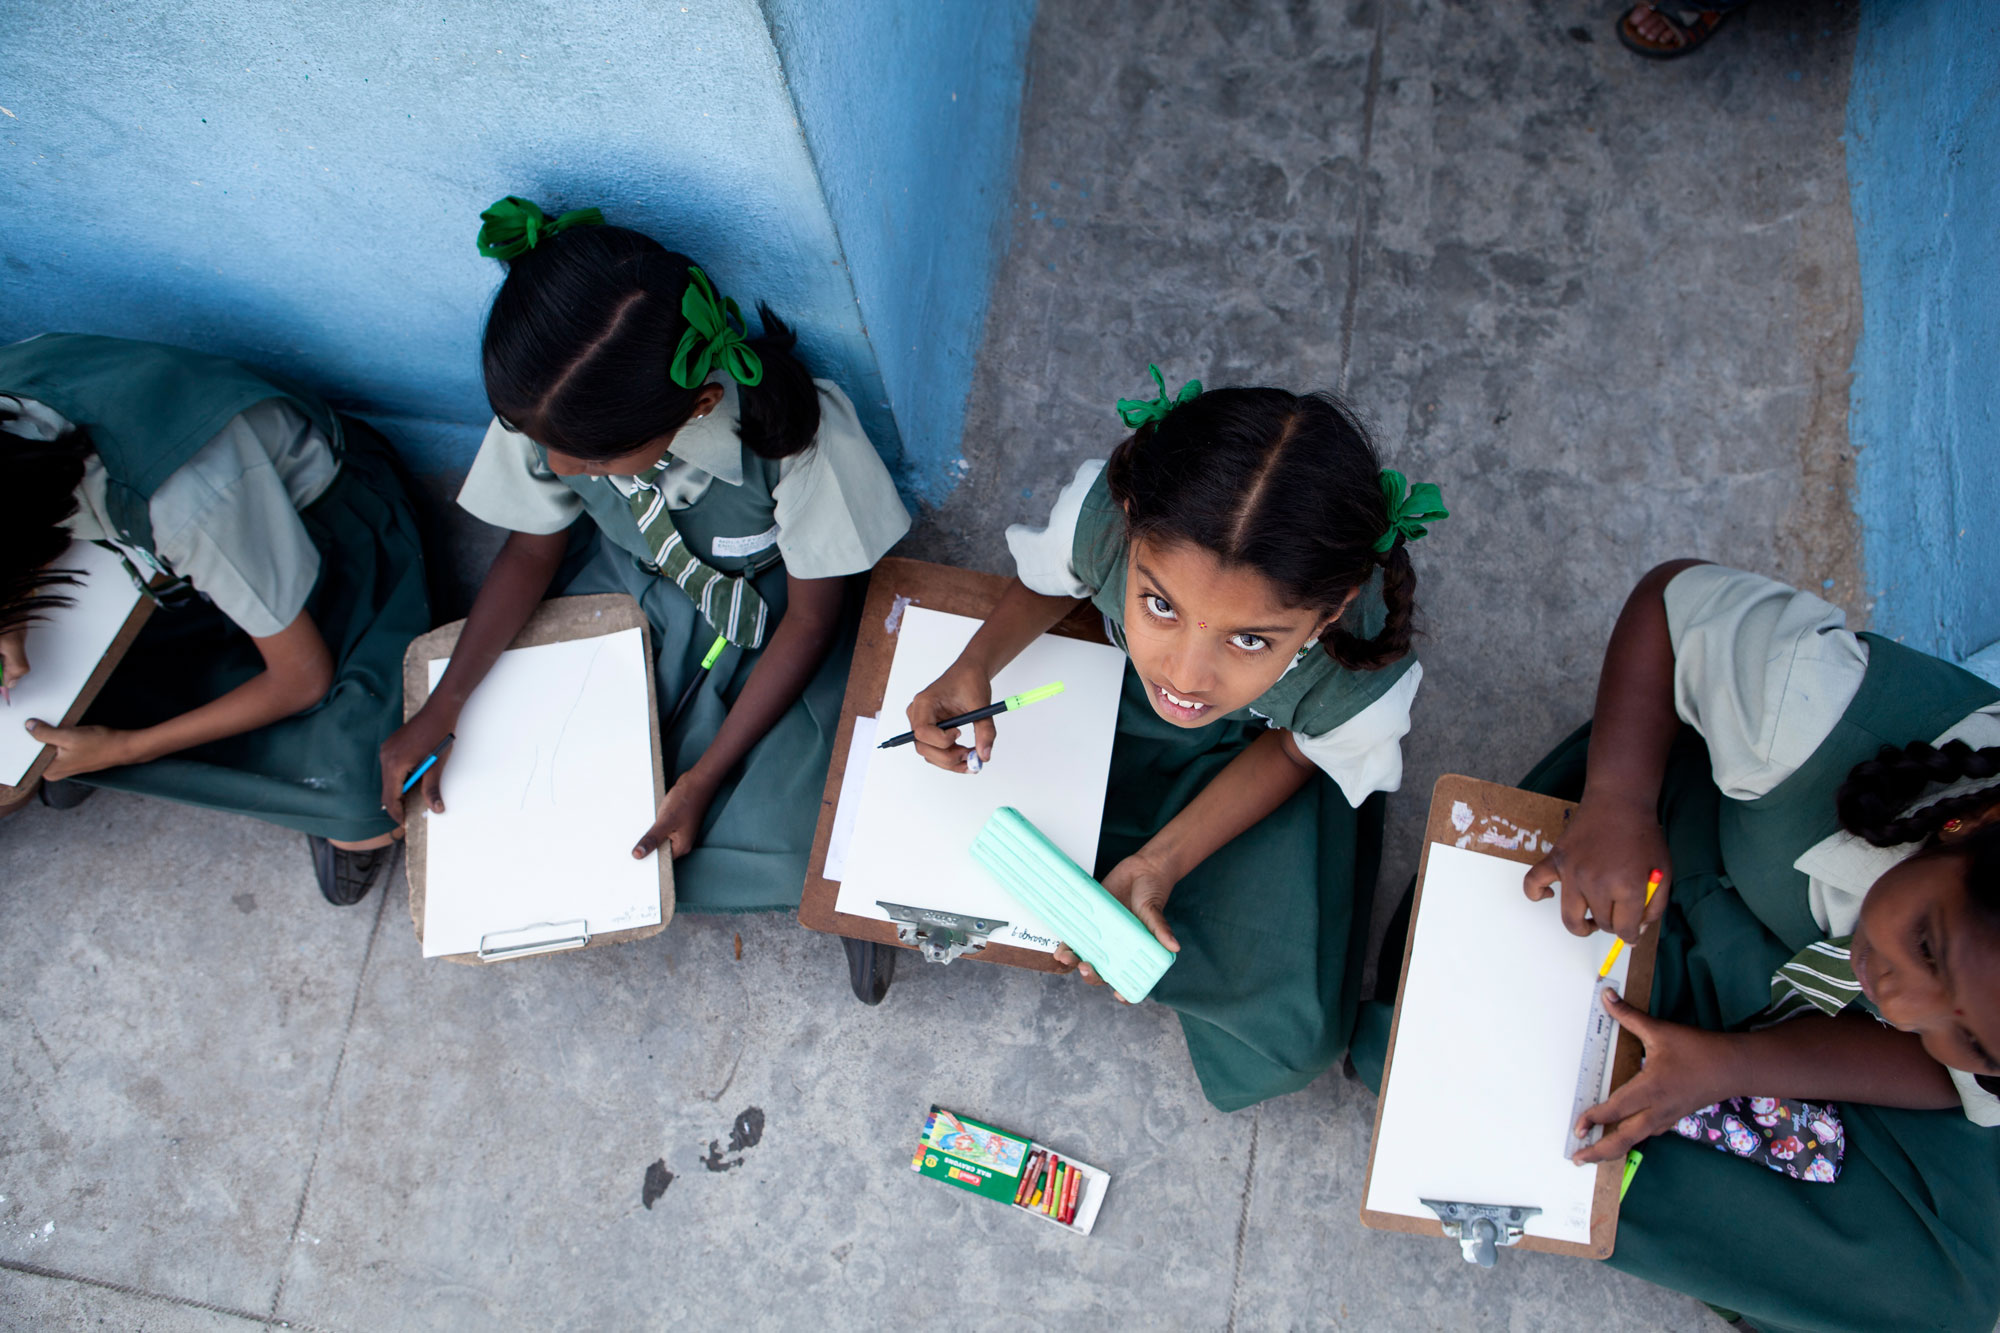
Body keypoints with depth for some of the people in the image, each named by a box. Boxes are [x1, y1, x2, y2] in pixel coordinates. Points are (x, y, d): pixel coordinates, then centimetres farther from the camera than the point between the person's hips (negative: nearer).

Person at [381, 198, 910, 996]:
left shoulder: (796, 432, -36)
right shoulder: (548, 410, -24)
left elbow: (810, 618, -20)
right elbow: (534, 548, -3)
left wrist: (704, 779, -21)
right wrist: (439, 709, -10)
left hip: (766, 613, -4)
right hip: (624, 586, 4)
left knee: (775, 838, -21)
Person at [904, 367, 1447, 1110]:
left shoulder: (1365, 688, -41)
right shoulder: (1102, 509, -39)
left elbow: (1293, 747, -15)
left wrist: (1162, 862, -28)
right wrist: (975, 665, -30)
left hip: (1252, 744, -2)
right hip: (1112, 686, 2)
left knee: (1292, 1039, -14)